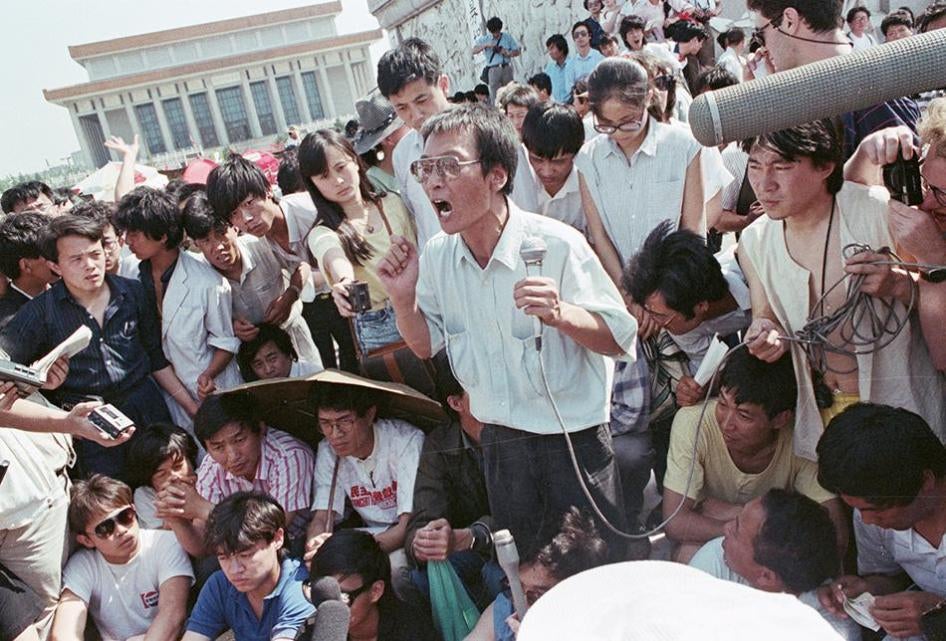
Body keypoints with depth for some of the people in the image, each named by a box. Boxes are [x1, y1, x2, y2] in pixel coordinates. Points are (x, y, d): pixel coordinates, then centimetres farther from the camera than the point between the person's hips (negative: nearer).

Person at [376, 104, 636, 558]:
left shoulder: (557, 244, -21)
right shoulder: (437, 256, -4)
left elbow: (621, 341, -18)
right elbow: (425, 346, 8)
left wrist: (560, 314, -36)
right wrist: (403, 298, -11)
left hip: (573, 439, -5)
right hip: (499, 441, 5)